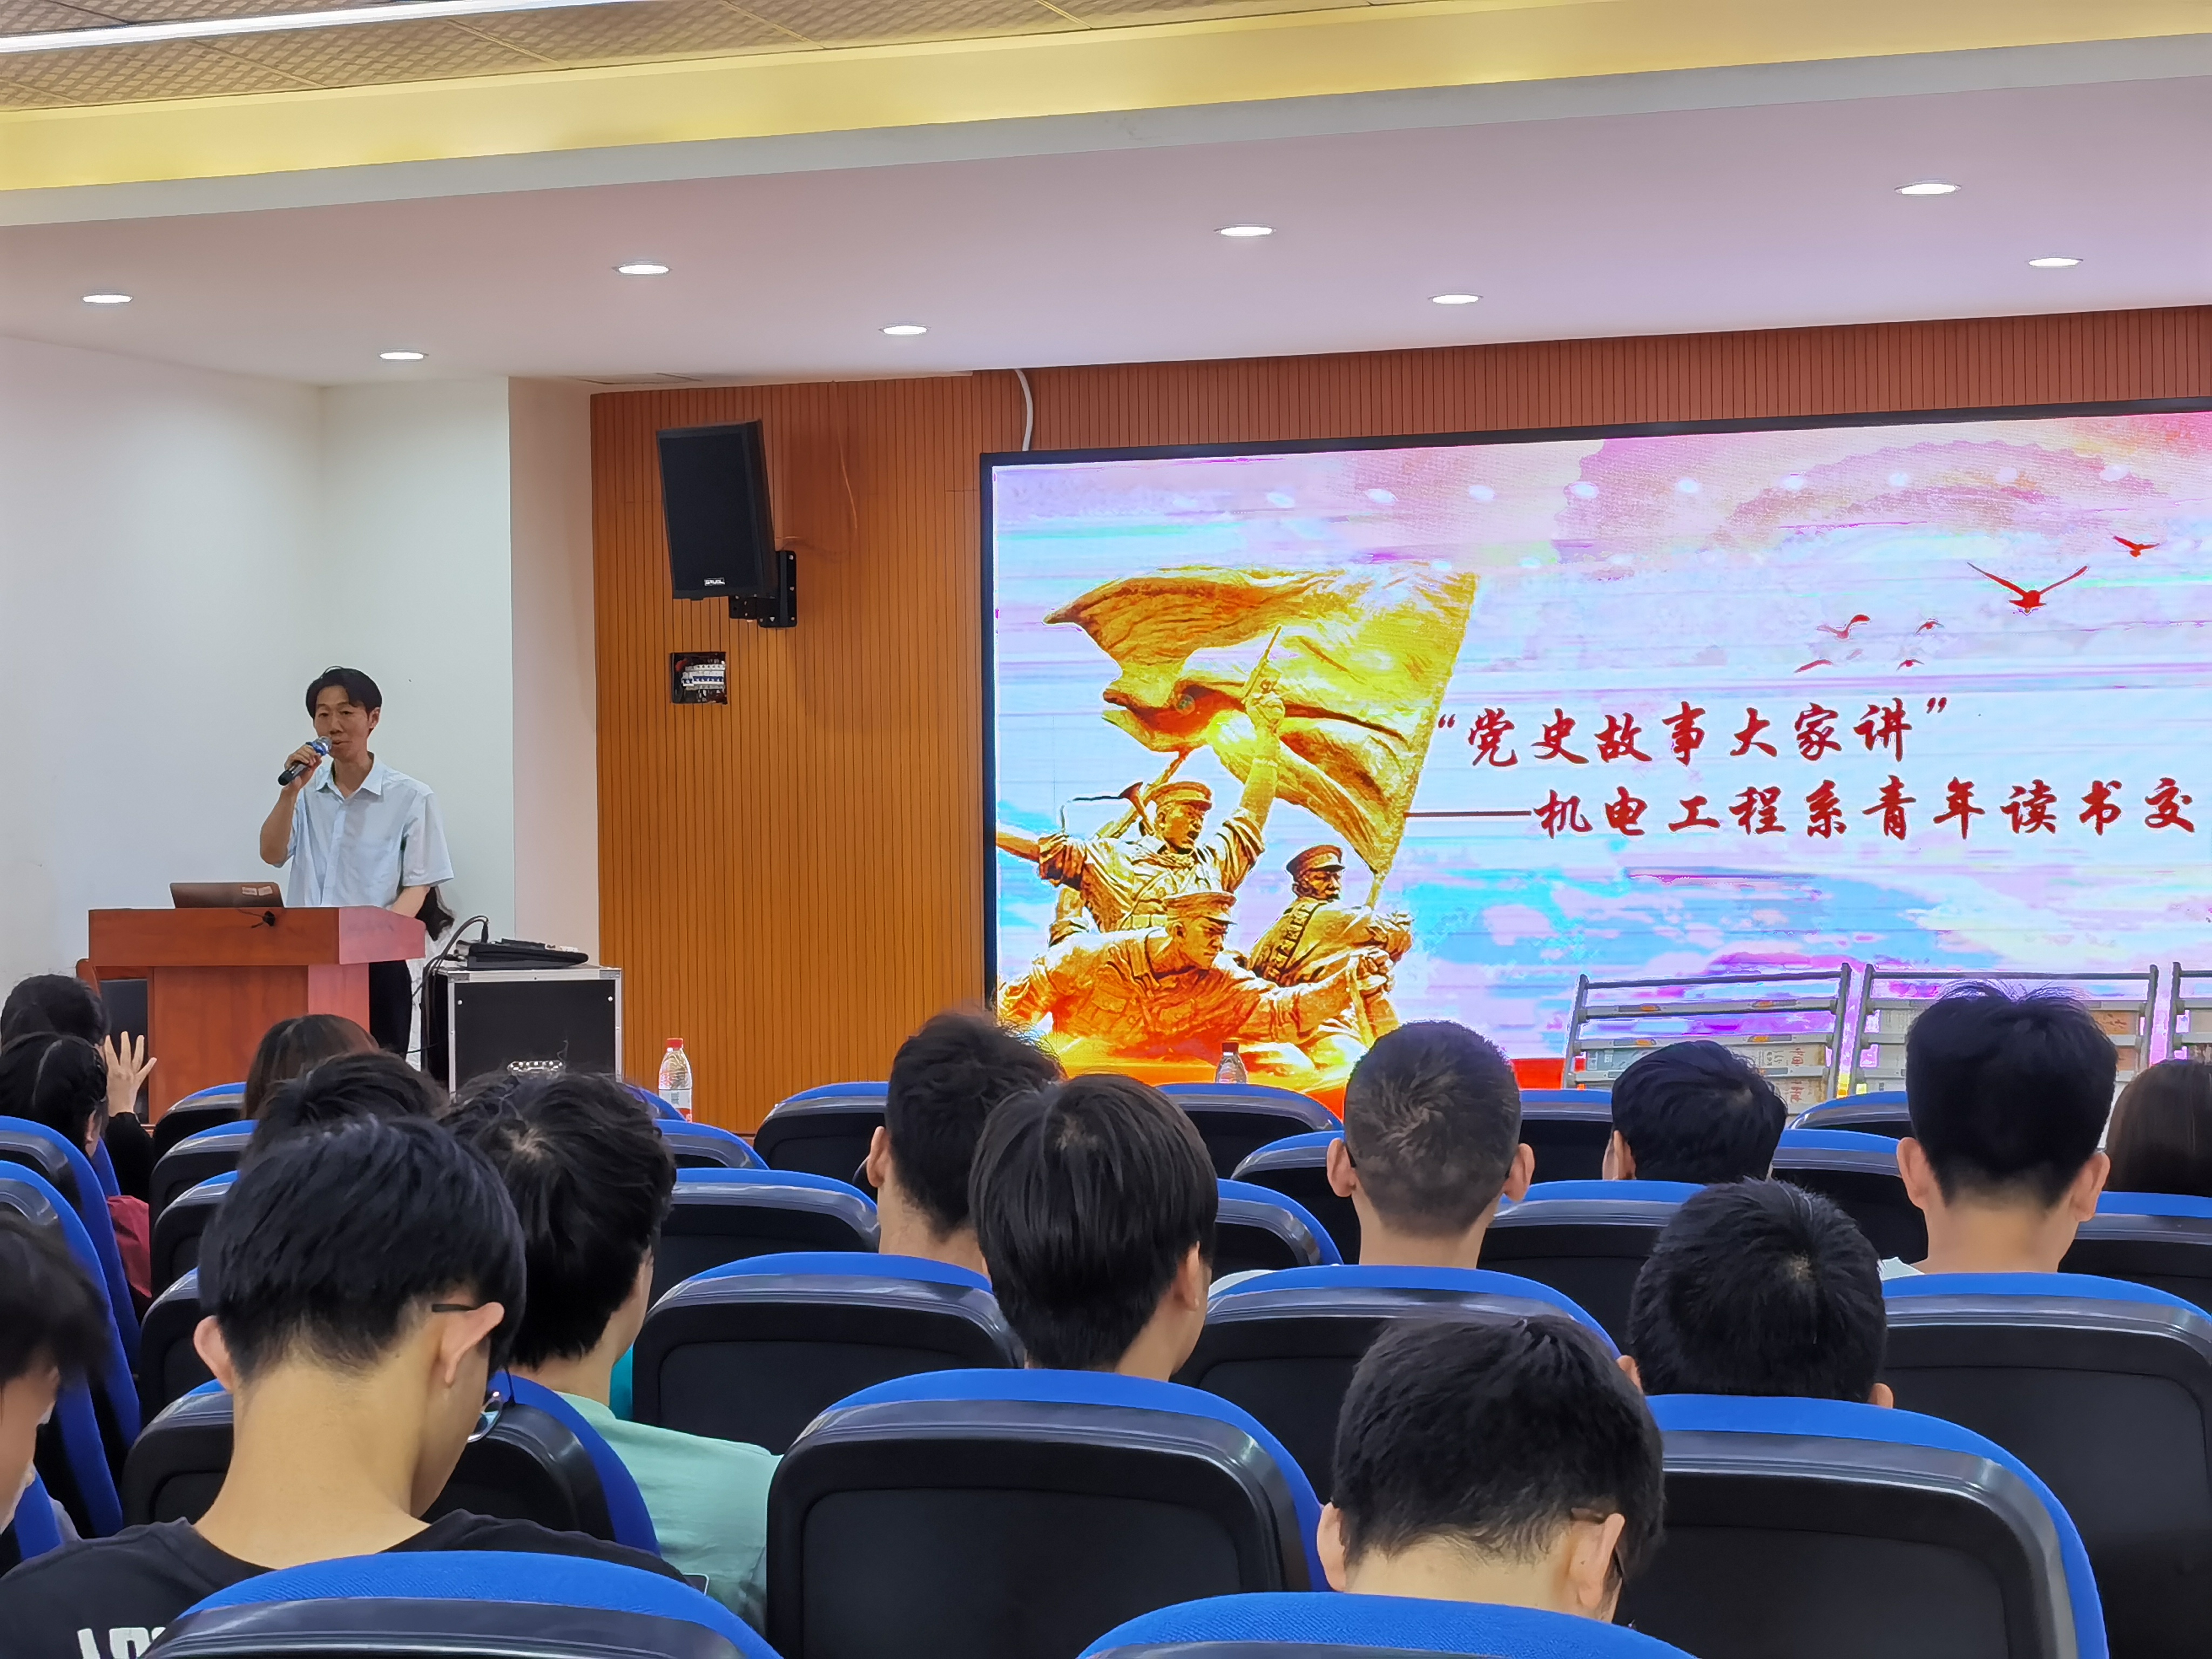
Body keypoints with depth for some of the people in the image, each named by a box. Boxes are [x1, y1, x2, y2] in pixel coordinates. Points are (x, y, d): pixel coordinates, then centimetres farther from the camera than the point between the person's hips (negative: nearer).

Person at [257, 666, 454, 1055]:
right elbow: (272, 854, 0)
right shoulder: (307, 792, 12)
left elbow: (416, 888, -3)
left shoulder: (411, 798, 0)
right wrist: (289, 792, -12)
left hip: (377, 967, -3)